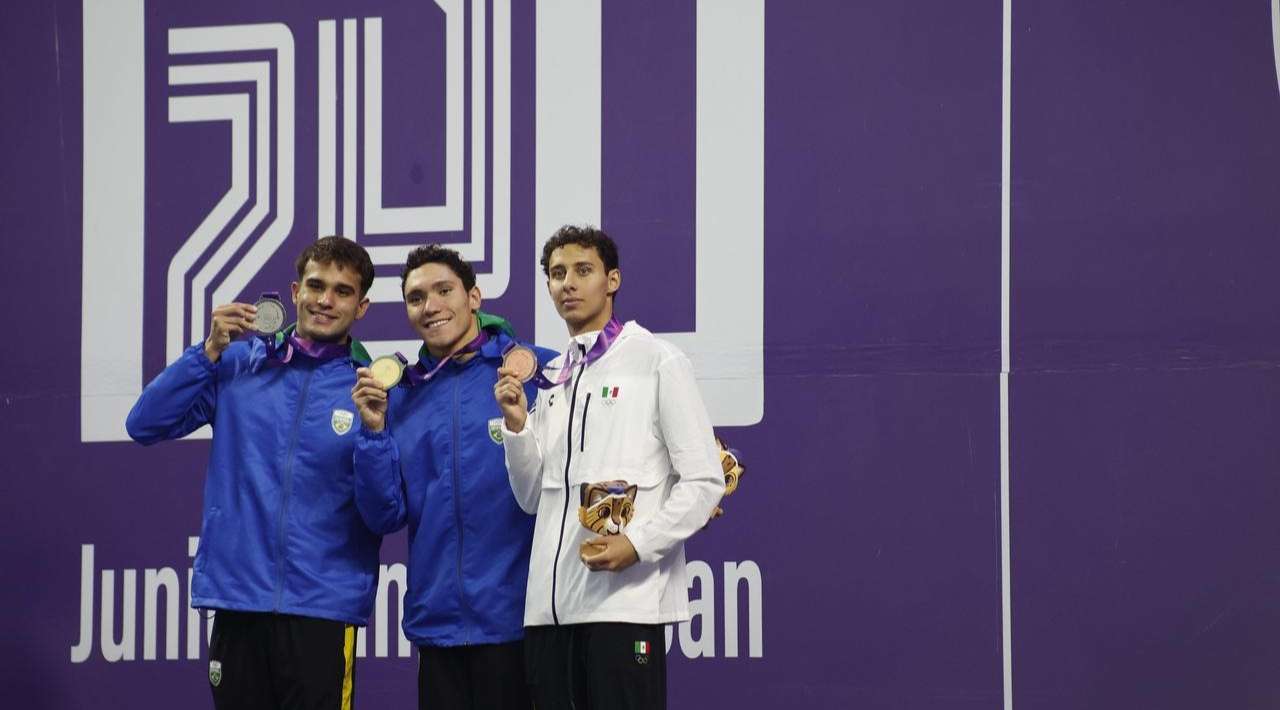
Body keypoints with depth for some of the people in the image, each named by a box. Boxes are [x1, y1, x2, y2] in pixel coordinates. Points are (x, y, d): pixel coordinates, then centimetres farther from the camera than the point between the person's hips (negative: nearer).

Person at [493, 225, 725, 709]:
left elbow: (704, 483, -4)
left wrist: (638, 543, -16)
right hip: (550, 604, 6)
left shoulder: (657, 361, 0)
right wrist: (516, 423, 2)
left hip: (625, 600, -6)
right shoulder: (551, 379, 18)